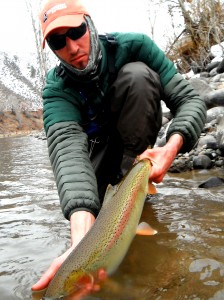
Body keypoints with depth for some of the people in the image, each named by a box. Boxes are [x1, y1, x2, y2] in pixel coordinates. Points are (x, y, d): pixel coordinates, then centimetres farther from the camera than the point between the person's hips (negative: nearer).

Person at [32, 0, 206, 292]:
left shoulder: (132, 45, -25)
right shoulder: (57, 88, -26)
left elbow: (189, 99, -25)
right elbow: (67, 145, -45)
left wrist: (172, 146, -48)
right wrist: (82, 234, -63)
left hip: (138, 137, 0)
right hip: (99, 142, 1)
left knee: (137, 72, -28)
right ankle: (112, 177, 13)